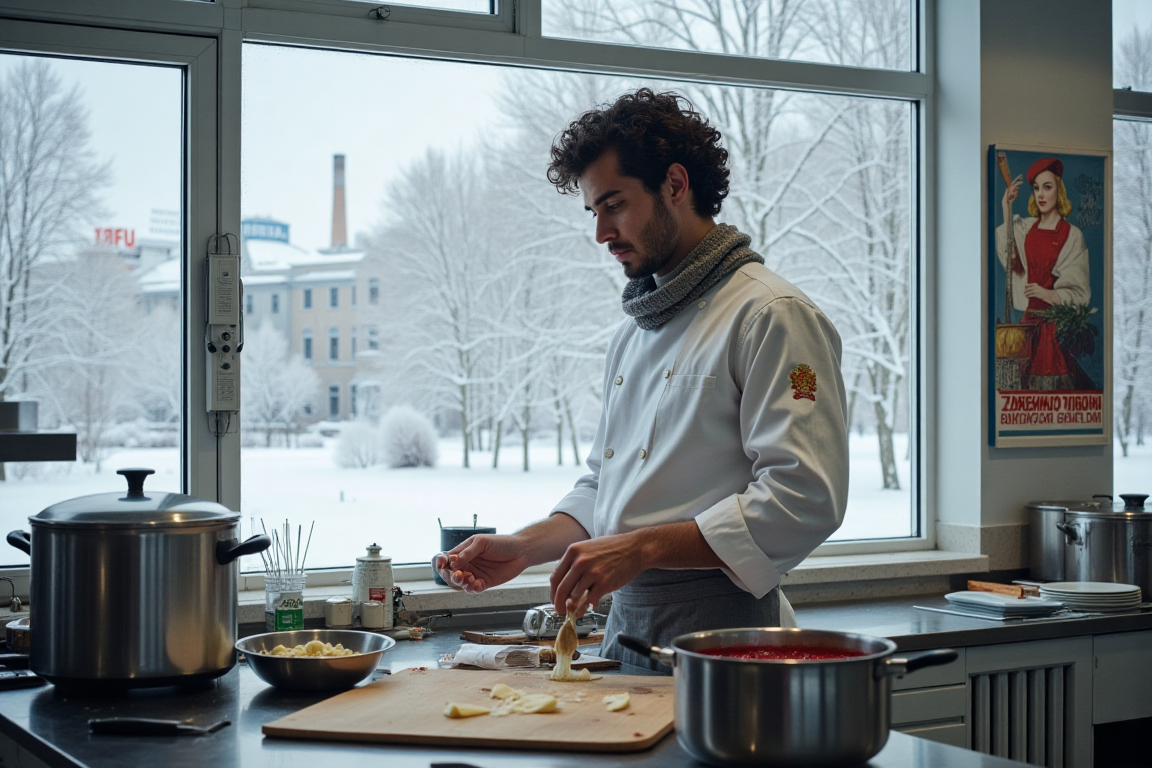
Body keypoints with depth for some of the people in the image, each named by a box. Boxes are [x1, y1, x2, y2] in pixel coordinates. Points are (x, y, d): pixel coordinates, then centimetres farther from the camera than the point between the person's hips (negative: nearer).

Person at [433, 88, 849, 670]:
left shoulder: (773, 316, -10)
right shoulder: (635, 332, 18)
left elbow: (802, 499, -20)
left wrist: (642, 547, -24)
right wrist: (524, 549, 7)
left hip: (719, 632, -7)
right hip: (625, 625, 7)